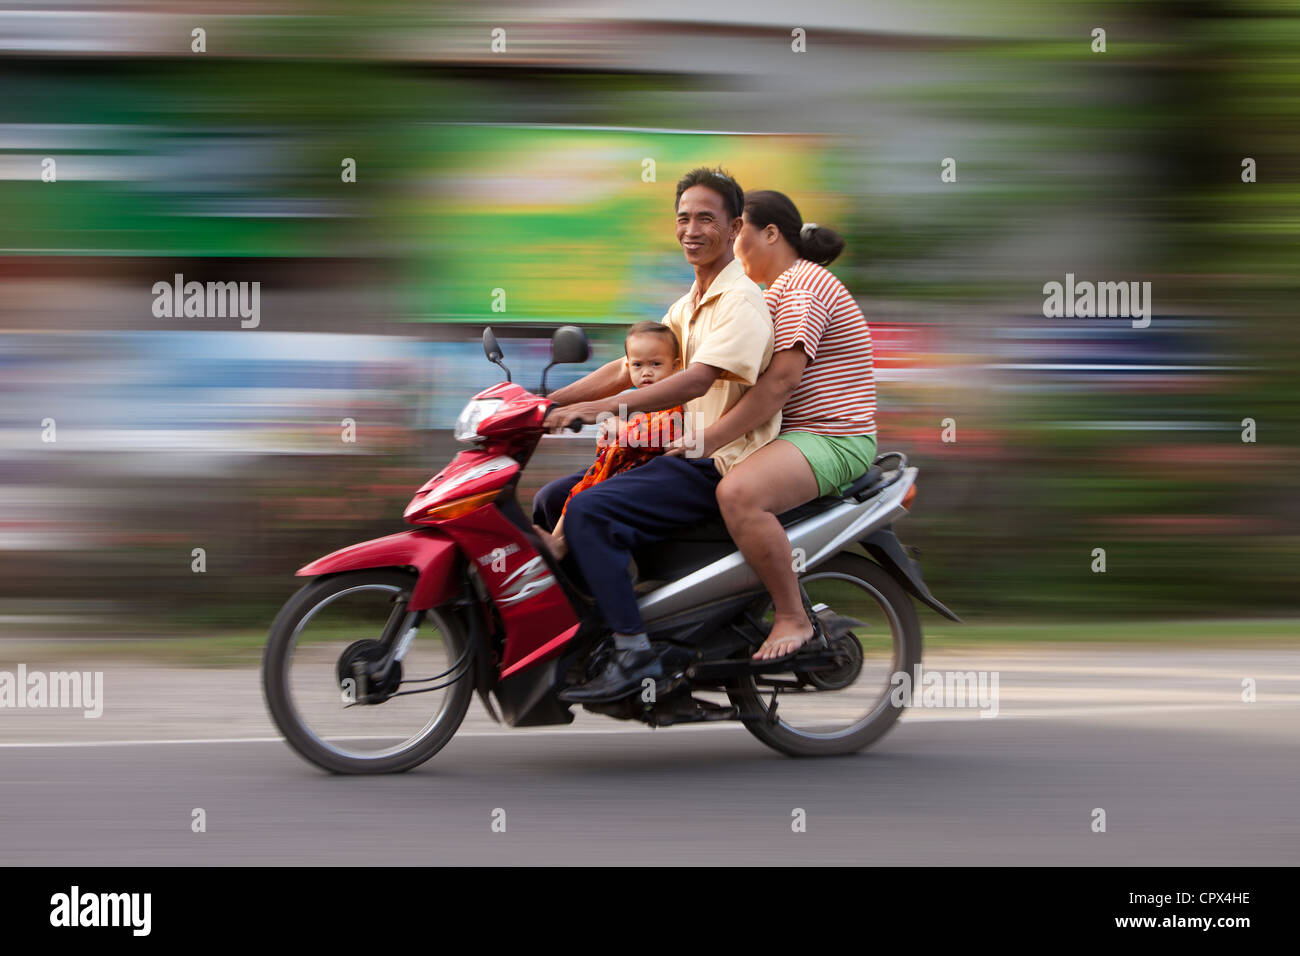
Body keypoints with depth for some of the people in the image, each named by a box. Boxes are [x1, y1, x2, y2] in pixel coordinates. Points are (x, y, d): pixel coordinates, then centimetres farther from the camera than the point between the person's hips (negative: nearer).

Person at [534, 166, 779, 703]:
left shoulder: (741, 300, -13)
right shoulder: (687, 306, 19)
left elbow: (697, 380, -26)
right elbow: (625, 370, 19)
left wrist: (599, 408, -32)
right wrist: (545, 403, 8)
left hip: (720, 466, -10)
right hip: (684, 456, 10)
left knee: (589, 512, -26)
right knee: (551, 502, 8)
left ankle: (635, 652, -25)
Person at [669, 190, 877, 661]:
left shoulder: (802, 286, -14)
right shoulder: (783, 286, 22)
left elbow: (781, 380, -25)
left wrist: (710, 439, -26)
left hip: (830, 439, -12)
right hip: (797, 433, 12)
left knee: (738, 493, -35)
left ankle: (792, 617, -24)